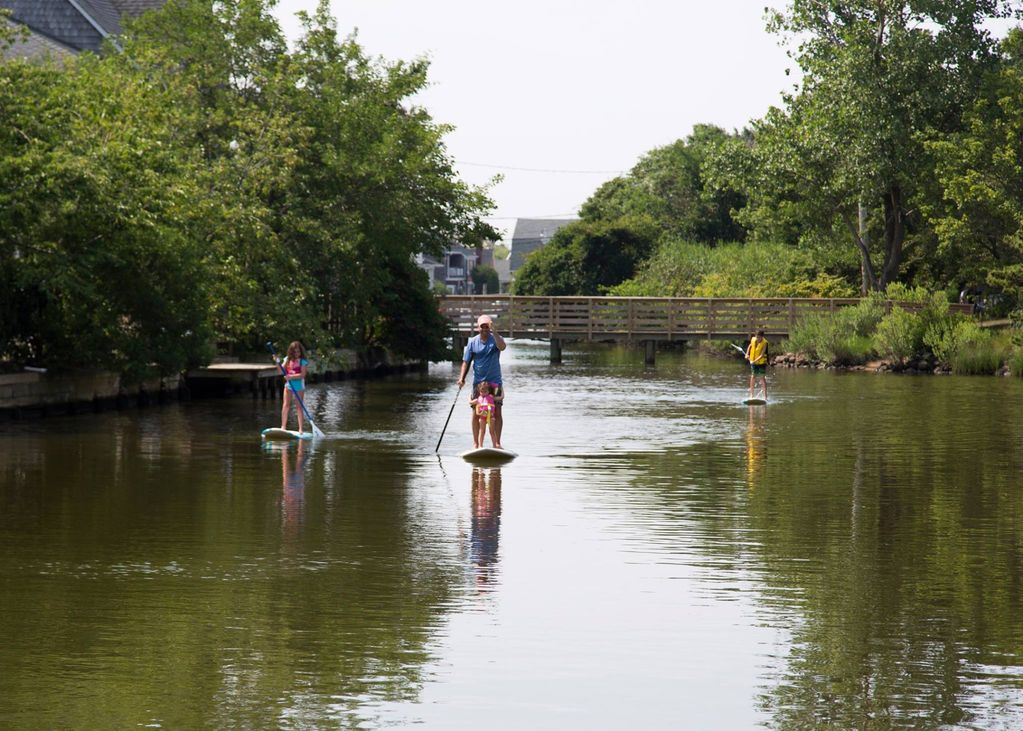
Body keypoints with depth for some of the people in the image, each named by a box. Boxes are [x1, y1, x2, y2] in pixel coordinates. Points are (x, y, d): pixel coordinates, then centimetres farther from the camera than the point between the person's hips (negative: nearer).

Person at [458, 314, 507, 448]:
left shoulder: (495, 339, -1)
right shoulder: (473, 342, 3)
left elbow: (502, 346, -25)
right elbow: (466, 361, 5)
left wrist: (493, 331, -32)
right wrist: (462, 378, -7)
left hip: (495, 382, -1)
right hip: (478, 382, 1)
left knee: (497, 412, -7)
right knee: (476, 414, 1)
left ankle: (497, 443, -2)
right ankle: (476, 444, 10)